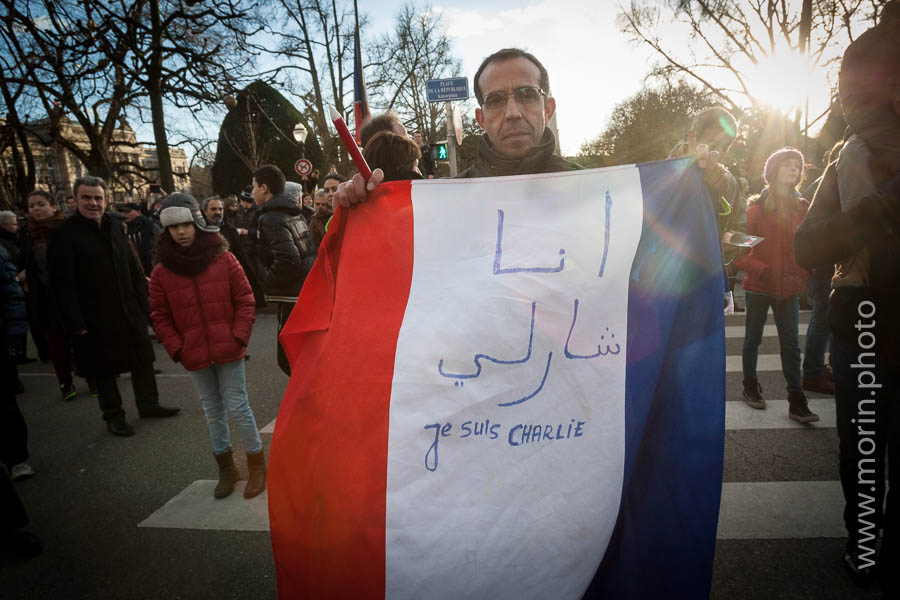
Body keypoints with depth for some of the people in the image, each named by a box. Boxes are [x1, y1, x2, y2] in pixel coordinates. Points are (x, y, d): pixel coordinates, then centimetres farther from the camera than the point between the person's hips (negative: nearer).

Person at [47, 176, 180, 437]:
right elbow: (62, 284, -13)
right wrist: (76, 323, -17)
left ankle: (148, 404, 31)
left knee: (143, 359, 14)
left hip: (129, 310, 5)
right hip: (95, 317, -5)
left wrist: (143, 303, 6)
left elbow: (133, 268, 11)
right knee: (104, 368, 9)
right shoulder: (63, 234, -10)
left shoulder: (115, 227, 7)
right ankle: (113, 416, 24)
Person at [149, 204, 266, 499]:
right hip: (195, 355, 3)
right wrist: (177, 349, -4)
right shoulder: (161, 271, 0)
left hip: (228, 350, -3)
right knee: (213, 411, 14)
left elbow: (244, 299, -2)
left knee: (237, 407, 0)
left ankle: (257, 465, 18)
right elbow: (160, 316, 5)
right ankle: (226, 469, 30)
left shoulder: (223, 258, -5)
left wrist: (240, 336, -9)